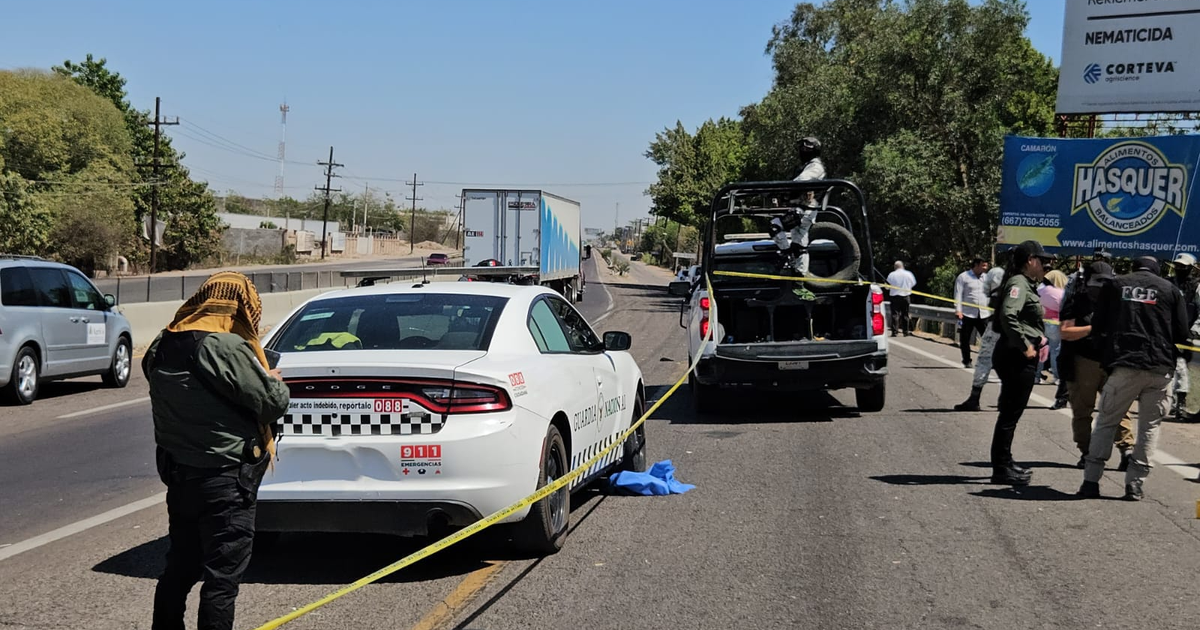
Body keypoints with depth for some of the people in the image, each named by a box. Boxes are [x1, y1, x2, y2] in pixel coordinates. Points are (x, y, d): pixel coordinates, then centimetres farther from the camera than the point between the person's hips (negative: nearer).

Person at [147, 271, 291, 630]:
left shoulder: (162, 346, 6)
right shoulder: (227, 348, -20)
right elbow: (272, 403, -17)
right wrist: (275, 381, 6)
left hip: (177, 471, 8)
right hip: (224, 480, -8)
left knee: (180, 567, 19)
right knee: (222, 577, -1)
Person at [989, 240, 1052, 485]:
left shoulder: (1028, 284, 18)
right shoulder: (1019, 283, -14)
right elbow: (1008, 316, -29)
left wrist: (1038, 338, 11)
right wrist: (1025, 346, -22)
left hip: (1022, 358, 10)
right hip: (1016, 357, -10)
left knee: (1011, 413, 16)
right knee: (1010, 414, -5)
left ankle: (1004, 463, 25)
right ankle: (1001, 469, 0)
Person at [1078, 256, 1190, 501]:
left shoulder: (1115, 285, 8)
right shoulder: (1170, 290, 9)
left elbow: (1098, 326, 7)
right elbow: (1182, 333, 7)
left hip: (1124, 364, -1)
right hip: (1161, 368, 1)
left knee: (1106, 422, 7)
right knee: (1150, 426, 10)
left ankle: (1091, 481, 2)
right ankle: (1135, 484, 5)